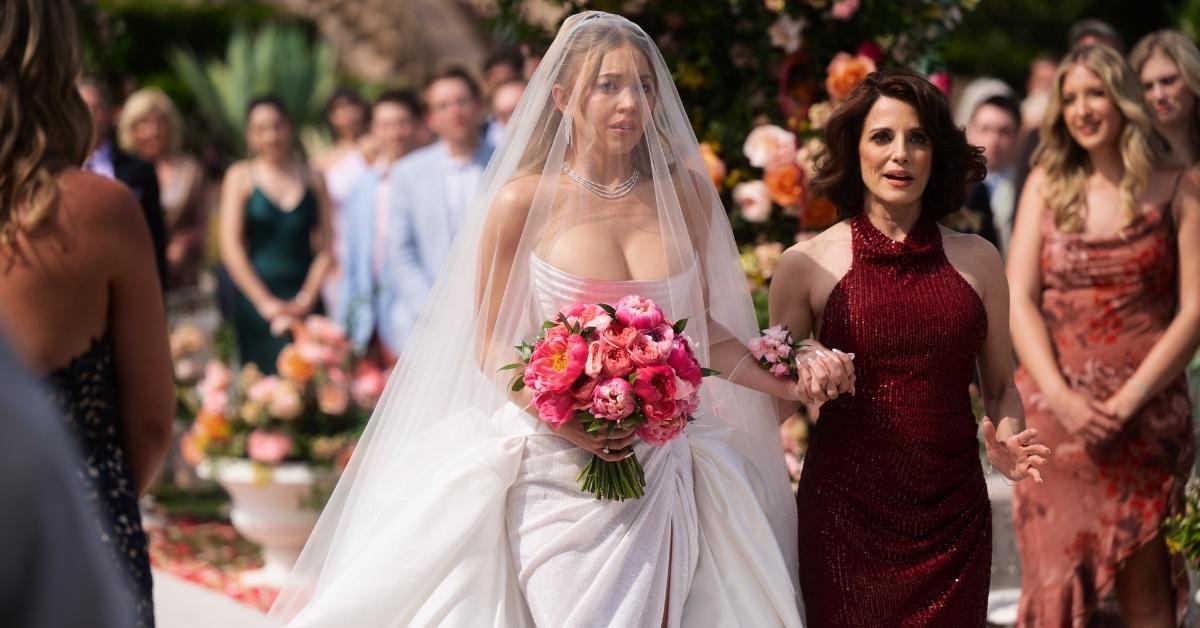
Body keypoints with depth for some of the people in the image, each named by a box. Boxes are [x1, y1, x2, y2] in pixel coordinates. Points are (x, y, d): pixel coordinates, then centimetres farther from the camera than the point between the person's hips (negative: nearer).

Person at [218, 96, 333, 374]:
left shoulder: (312, 179, 11)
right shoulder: (241, 176, 5)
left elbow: (324, 248, 7)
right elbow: (230, 247, -2)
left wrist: (306, 299, -7)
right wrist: (267, 303, -8)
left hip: (304, 301, 2)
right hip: (256, 296, -2)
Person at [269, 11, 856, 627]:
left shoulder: (683, 194, 5)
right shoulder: (524, 201, -6)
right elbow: (491, 346, -4)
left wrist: (784, 380, -1)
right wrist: (565, 418, -20)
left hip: (659, 475, 3)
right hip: (558, 475, -3)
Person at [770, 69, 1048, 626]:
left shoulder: (977, 261, 6)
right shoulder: (807, 266, 0)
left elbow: (1001, 388, 14)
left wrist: (1006, 441, -6)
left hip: (953, 517, 2)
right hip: (845, 515, -2)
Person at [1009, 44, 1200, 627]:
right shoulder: (1047, 185, 10)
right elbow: (1018, 299, 3)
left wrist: (1129, 399, -12)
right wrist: (1059, 395, -11)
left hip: (1145, 408, -2)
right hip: (1055, 402, 2)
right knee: (1057, 574, -1)